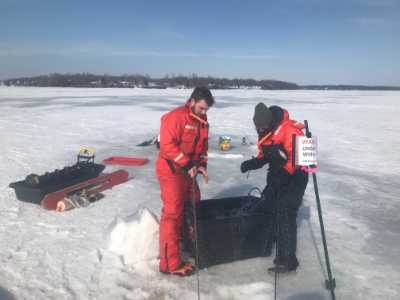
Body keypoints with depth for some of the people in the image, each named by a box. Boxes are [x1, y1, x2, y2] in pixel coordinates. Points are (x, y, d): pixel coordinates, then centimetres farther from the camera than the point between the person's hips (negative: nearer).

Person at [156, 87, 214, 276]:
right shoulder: (176, 117, -18)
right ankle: (170, 263, 0)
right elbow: (167, 145, -25)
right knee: (172, 214, -7)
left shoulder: (202, 121, 10)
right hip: (171, 171, -9)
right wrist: (187, 164, -24)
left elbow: (203, 145, 17)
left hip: (188, 171, 9)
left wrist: (201, 165, 3)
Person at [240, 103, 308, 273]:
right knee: (268, 209, 13)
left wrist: (282, 175, -33)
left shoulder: (290, 131, -22)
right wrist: (252, 163, -3)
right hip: (277, 176, 8)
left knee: (285, 216, -9)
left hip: (294, 178, -8)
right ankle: (266, 244, 32)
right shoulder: (265, 133, 5)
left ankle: (288, 260, 1)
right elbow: (264, 155, 14)